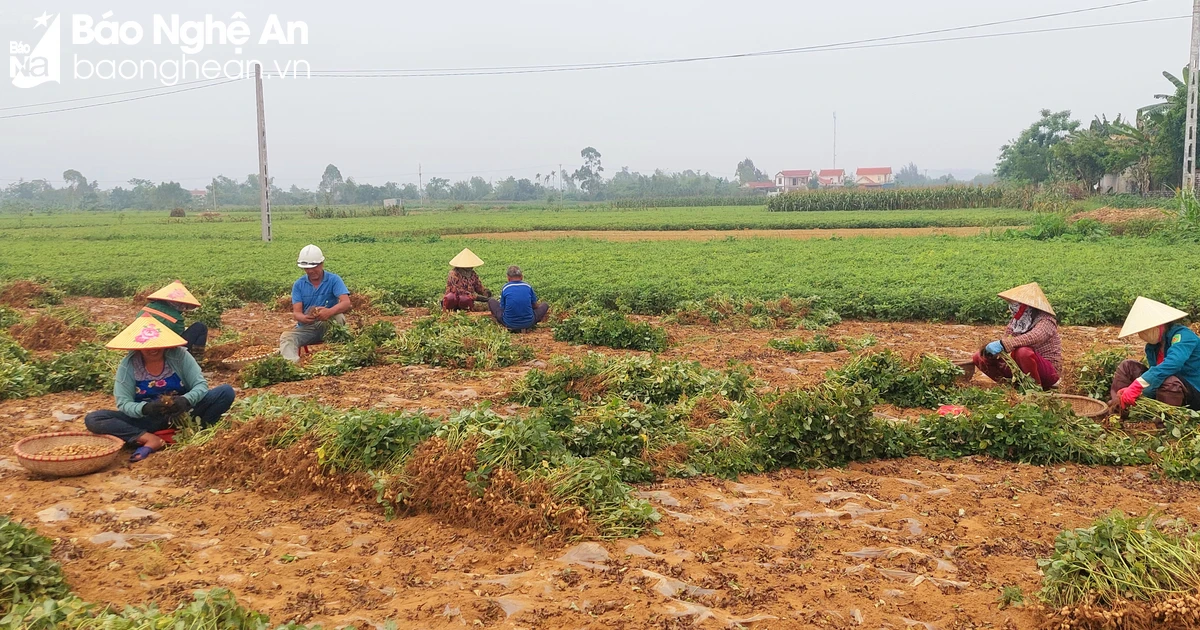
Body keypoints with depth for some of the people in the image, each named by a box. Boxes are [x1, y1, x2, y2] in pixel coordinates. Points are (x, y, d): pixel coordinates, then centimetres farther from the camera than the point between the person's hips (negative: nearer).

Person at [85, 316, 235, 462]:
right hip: (148, 421, 1)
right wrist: (145, 408, -33)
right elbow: (124, 403, -12)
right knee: (92, 419, -21)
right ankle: (151, 439, -32)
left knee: (226, 392, -21)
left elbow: (201, 384, -12)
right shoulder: (128, 365, -9)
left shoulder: (179, 355, -10)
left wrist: (186, 400, -34)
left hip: (183, 415, 0)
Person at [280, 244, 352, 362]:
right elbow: (296, 313, -5)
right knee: (286, 336, -27)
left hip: (329, 326, -2)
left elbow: (346, 303, -19)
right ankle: (292, 363, -55)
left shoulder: (334, 279, -4)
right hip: (306, 327, 2)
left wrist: (329, 312, -42)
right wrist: (304, 318, -32)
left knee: (338, 316, -33)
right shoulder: (299, 285, 4)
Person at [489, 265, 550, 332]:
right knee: (545, 305, 25)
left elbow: (502, 308, 6)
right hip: (528, 324, 1)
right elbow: (535, 306, 13)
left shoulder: (505, 288, 0)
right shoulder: (528, 287, 2)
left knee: (491, 301, 20)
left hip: (509, 324, -1)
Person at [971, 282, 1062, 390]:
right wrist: (991, 349, -23)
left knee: (1023, 352, -39)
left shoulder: (1045, 321, -16)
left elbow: (1032, 338, -36)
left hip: (1048, 370, -6)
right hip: (1021, 368, 6)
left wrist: (1002, 344, -44)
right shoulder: (1015, 322, 5)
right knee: (979, 357, -2)